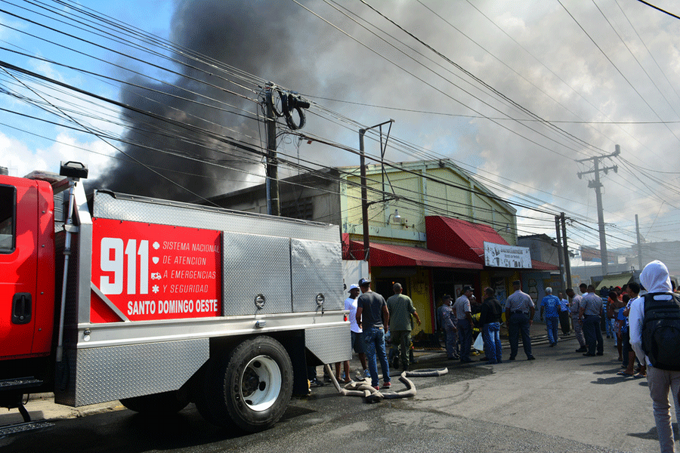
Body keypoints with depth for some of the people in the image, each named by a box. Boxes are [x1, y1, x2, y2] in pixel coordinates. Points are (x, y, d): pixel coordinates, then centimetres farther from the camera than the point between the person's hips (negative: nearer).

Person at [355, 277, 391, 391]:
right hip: (380, 328, 5)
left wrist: (359, 323, 5)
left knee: (371, 357, 0)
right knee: (383, 356, 12)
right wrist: (386, 326, 21)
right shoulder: (379, 297, 7)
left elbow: (358, 314, -15)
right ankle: (387, 381, 15)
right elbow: (386, 313, 9)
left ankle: (375, 384, 1)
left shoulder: (362, 298, -9)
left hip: (368, 329, -5)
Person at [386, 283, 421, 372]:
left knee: (395, 343, 18)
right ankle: (405, 366, 4)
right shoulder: (407, 298, 2)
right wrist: (418, 319, 19)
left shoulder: (390, 299, 2)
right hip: (406, 326, 0)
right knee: (405, 347, 4)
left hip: (394, 327, 1)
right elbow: (413, 312, 2)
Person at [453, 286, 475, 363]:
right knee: (468, 340, -1)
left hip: (459, 321, 8)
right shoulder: (466, 300, -18)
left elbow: (454, 308, 25)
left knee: (462, 340, 13)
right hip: (465, 321, -8)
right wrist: (471, 322, -16)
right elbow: (467, 313, -26)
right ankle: (466, 357, 0)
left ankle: (462, 358, 16)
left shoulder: (458, 299, 12)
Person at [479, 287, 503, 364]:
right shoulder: (497, 301, 10)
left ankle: (492, 359, -3)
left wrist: (481, 324, -9)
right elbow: (501, 312, 17)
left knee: (490, 342, -3)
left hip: (489, 324, -8)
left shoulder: (486, 303, -15)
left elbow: (483, 315, -16)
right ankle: (499, 358, 14)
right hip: (497, 323, 8)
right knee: (497, 341, 11)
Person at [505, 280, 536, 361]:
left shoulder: (510, 297, -2)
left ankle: (513, 356, 8)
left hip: (514, 316, -1)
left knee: (513, 337, 4)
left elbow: (507, 310, -3)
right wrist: (531, 319, 11)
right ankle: (529, 355, 1)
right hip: (524, 316, 1)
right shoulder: (527, 296, 4)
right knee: (526, 336, 5)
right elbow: (532, 308, 4)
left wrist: (508, 320, 5)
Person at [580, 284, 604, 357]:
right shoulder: (599, 298, 10)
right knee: (598, 335, 11)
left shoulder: (585, 297, -9)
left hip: (588, 317, -6)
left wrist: (580, 318, -5)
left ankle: (591, 352, -2)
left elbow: (582, 309, -13)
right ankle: (600, 351, 17)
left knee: (590, 335, -5)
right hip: (597, 318, 6)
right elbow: (601, 311, 17)